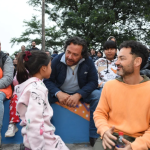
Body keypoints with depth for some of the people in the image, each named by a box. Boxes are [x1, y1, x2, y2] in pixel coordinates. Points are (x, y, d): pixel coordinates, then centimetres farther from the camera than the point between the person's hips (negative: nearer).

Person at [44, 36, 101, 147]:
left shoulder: (88, 62, -12)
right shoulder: (56, 61, -13)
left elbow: (93, 81, -10)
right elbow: (48, 80, -9)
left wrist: (79, 95, -26)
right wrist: (58, 93, -28)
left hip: (81, 93, 1)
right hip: (60, 92, 0)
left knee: (97, 95, -27)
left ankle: (94, 137, -17)